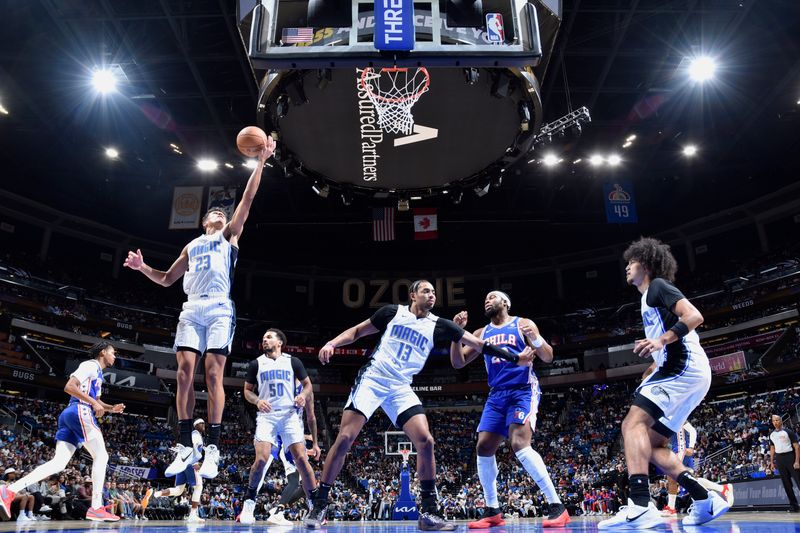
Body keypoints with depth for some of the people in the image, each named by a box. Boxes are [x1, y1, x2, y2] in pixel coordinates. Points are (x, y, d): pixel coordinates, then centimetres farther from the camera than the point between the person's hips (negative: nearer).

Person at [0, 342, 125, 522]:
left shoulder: (97, 372, 28)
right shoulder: (91, 365, -3)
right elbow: (69, 387, -15)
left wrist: (111, 408, 20)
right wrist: (94, 403, -17)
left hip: (70, 415, 10)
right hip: (80, 412, -10)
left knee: (59, 462, 1)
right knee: (101, 456, -6)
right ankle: (96, 508, -9)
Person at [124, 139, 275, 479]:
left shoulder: (230, 236, 19)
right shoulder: (191, 247, 30)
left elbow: (248, 198, 10)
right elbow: (167, 279, 31)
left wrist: (260, 162, 4)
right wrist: (143, 268, 13)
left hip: (219, 308, -4)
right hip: (191, 309, 4)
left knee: (213, 375, -11)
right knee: (184, 372, -7)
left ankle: (213, 449, -9)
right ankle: (185, 447, -1)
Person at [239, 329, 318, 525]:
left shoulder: (293, 362, 7)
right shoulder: (256, 364, 10)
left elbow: (307, 384, 13)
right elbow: (247, 390, 14)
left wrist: (303, 395, -10)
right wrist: (257, 401, -8)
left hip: (290, 414, 0)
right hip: (267, 416, 1)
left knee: (301, 459, -8)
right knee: (261, 459, -16)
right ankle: (249, 503, 4)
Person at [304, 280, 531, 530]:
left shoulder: (438, 325, 4)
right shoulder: (393, 312, 2)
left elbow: (478, 343, 1)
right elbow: (357, 331, 10)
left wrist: (516, 358, -2)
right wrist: (331, 344, -6)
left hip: (401, 388, 2)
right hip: (372, 379, -2)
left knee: (425, 441, -13)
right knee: (344, 439, -11)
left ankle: (428, 513, -1)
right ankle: (319, 505, 5)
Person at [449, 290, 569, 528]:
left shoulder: (523, 324, 2)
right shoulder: (482, 333, 15)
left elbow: (548, 358, -4)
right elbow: (458, 362, 10)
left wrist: (535, 338, -24)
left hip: (523, 391, -6)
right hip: (496, 395, 6)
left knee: (520, 444, -23)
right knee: (483, 447, -3)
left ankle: (556, 506, -16)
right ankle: (492, 511, 10)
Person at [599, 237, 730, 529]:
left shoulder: (658, 286, 0)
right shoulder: (649, 299, 28)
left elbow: (694, 316, -16)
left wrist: (661, 341, -29)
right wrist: (649, 380, 28)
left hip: (684, 368, -10)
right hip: (682, 371, 10)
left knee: (633, 423, -23)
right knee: (652, 445, 10)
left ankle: (640, 506, -35)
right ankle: (706, 500, 6)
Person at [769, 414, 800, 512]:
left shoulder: (788, 432, -5)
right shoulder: (772, 435, 11)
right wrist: (772, 462, 13)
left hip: (790, 457, -5)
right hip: (779, 459, 5)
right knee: (786, 483, 6)